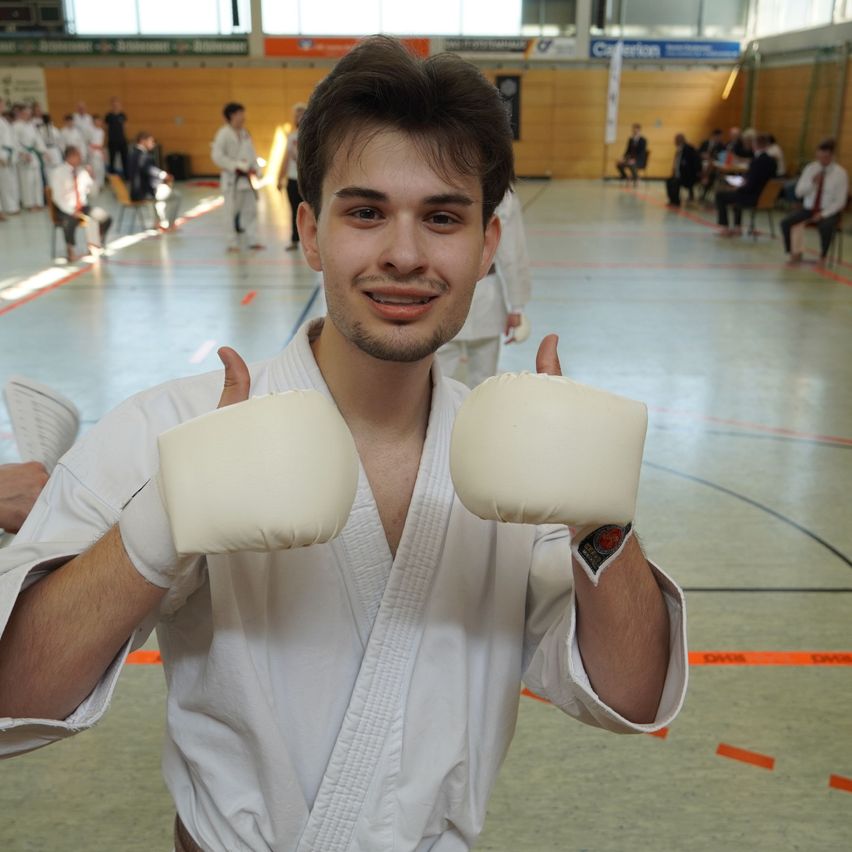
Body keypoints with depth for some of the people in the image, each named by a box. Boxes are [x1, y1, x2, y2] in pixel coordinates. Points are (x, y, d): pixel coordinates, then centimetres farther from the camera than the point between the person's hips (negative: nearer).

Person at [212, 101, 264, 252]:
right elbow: (217, 156, -16)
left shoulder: (245, 134, 10)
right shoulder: (223, 134, -11)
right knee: (233, 211, -1)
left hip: (246, 177, 7)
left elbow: (251, 153, 14)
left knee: (250, 209, 7)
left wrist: (255, 168, -2)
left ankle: (253, 240, 13)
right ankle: (234, 241, 9)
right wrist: (236, 167, -18)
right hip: (232, 179, -6)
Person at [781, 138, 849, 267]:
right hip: (809, 209, 4)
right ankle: (794, 253, -6)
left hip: (829, 212, -3)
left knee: (826, 227, -38)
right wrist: (812, 182, -18)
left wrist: (823, 214, -18)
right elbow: (799, 192, 0)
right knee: (786, 222, -22)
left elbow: (840, 201, -8)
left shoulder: (840, 173, -7)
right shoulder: (810, 168, 2)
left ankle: (822, 257, -15)